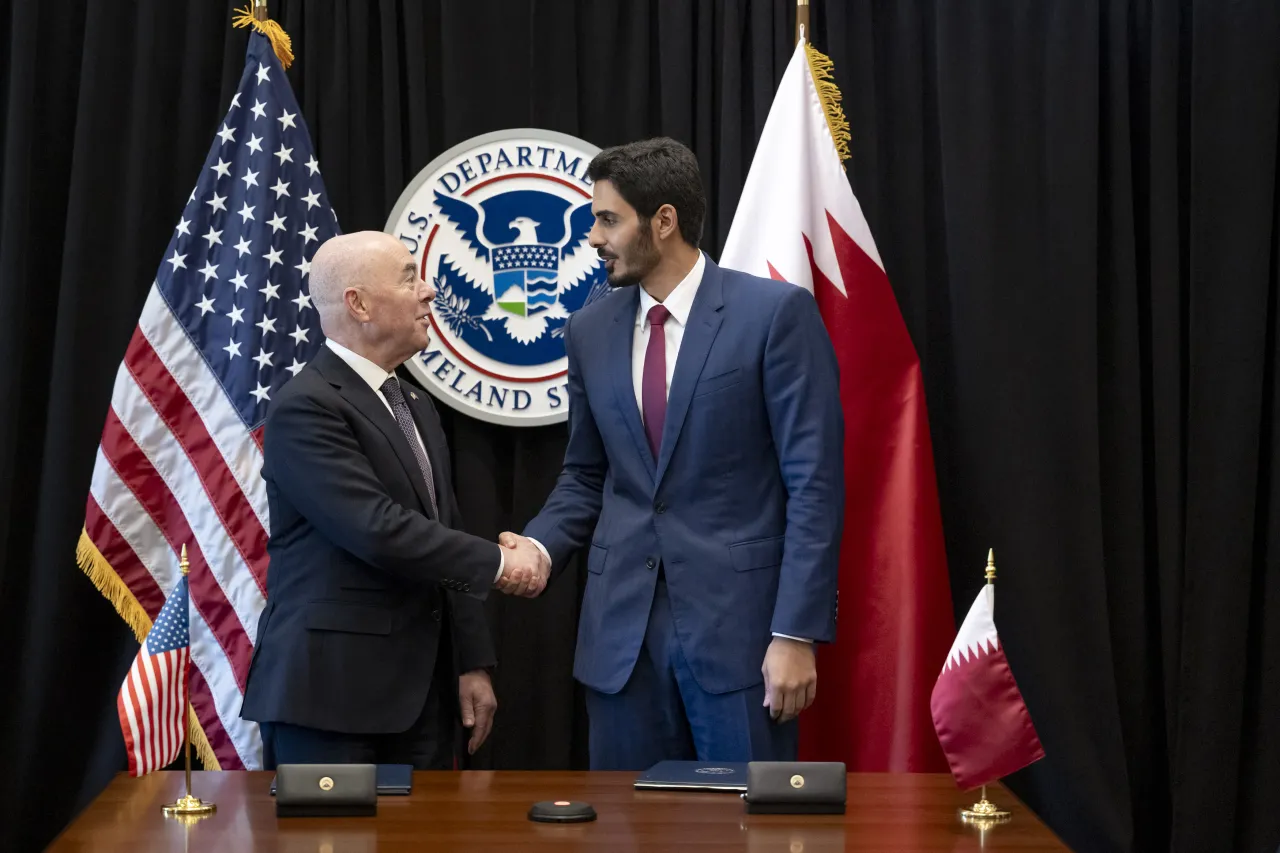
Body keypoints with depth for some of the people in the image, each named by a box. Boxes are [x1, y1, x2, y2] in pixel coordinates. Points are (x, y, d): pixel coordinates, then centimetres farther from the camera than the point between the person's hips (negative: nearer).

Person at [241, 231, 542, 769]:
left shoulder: (415, 406, 17)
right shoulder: (305, 408, -12)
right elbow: (379, 531, -21)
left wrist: (472, 663, 13)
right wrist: (496, 562, -11)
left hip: (420, 691, 8)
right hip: (330, 691, -8)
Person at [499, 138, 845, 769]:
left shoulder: (776, 312, -6)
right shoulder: (590, 331, 10)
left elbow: (814, 481, -8)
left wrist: (797, 633, -13)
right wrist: (542, 545, -3)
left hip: (740, 619, -4)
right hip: (622, 623, 5)